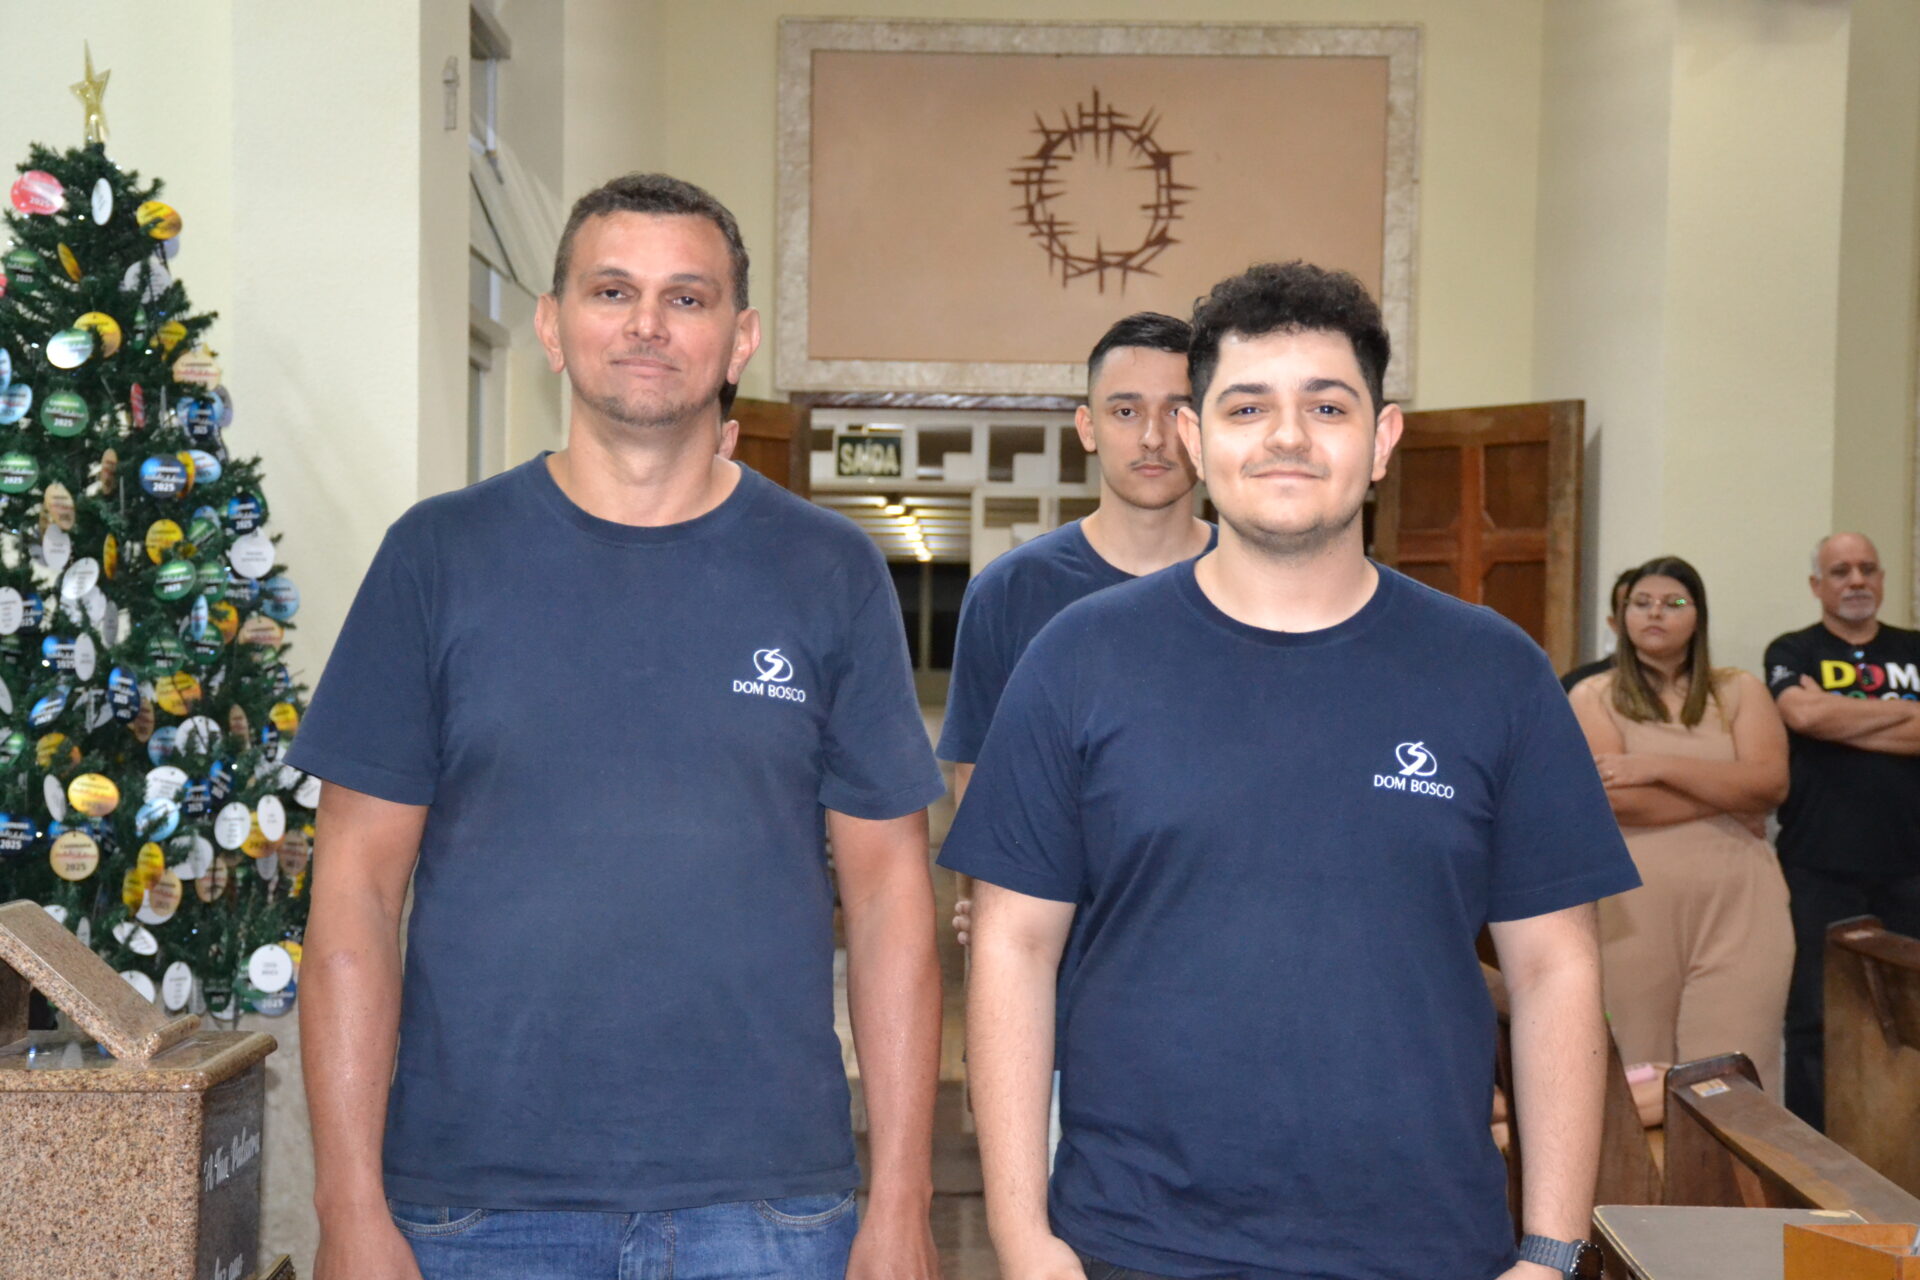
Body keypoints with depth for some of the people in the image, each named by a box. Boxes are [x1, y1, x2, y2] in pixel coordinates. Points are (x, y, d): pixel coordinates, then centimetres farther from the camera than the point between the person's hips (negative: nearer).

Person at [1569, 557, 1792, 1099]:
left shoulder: (1739, 691, 11)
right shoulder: (1593, 697, 5)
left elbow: (1770, 783, -5)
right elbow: (1613, 796, -11)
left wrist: (1659, 766, -11)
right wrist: (1729, 793, -6)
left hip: (1738, 906, 1)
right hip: (1634, 912, -1)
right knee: (1639, 1087, 6)